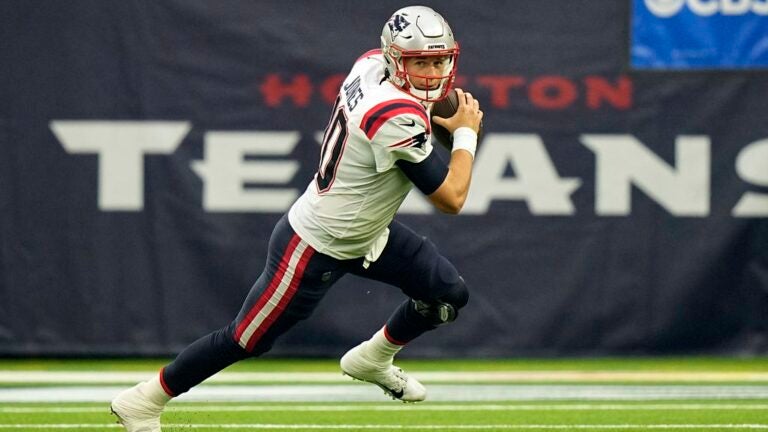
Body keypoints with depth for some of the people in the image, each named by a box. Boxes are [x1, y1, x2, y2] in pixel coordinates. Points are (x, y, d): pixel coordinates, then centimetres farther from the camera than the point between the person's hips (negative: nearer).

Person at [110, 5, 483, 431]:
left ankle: (373, 360, 35)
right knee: (245, 340, 2)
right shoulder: (399, 120, -32)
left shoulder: (371, 63, -7)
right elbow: (451, 198, -26)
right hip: (314, 249, -9)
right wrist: (465, 133, -12)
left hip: (363, 232, 9)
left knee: (449, 295, 11)